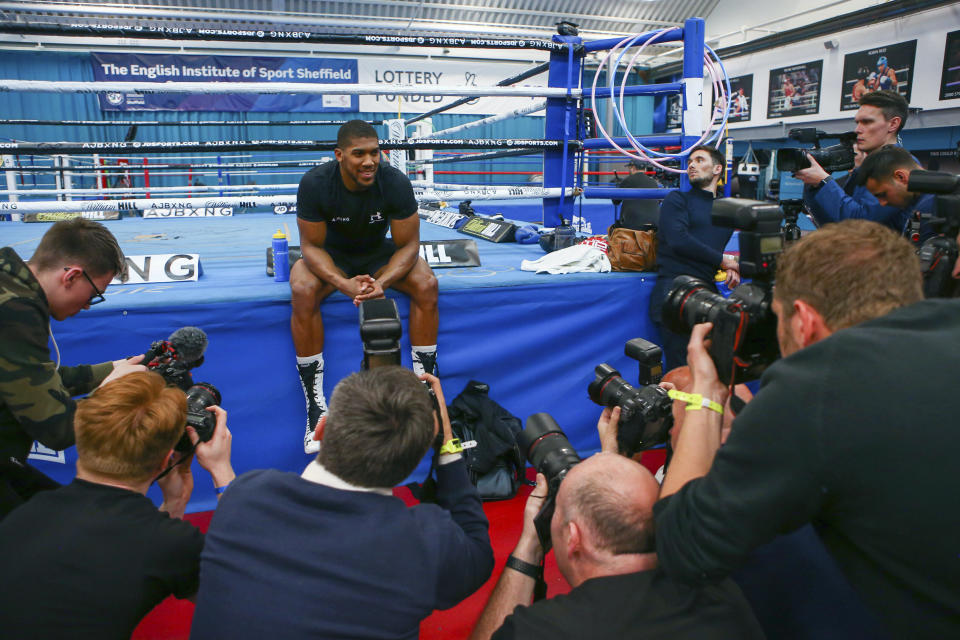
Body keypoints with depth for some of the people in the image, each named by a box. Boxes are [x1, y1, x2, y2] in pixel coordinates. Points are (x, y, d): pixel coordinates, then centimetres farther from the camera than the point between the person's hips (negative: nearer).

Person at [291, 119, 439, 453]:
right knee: (302, 291, -32)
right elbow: (312, 246, -19)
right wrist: (345, 285, -37)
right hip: (331, 253, -1)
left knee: (427, 285, -27)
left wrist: (382, 281, -37)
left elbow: (408, 244, -17)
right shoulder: (315, 183, -24)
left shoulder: (395, 182, -23)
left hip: (379, 251, 1)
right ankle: (315, 405, -22)